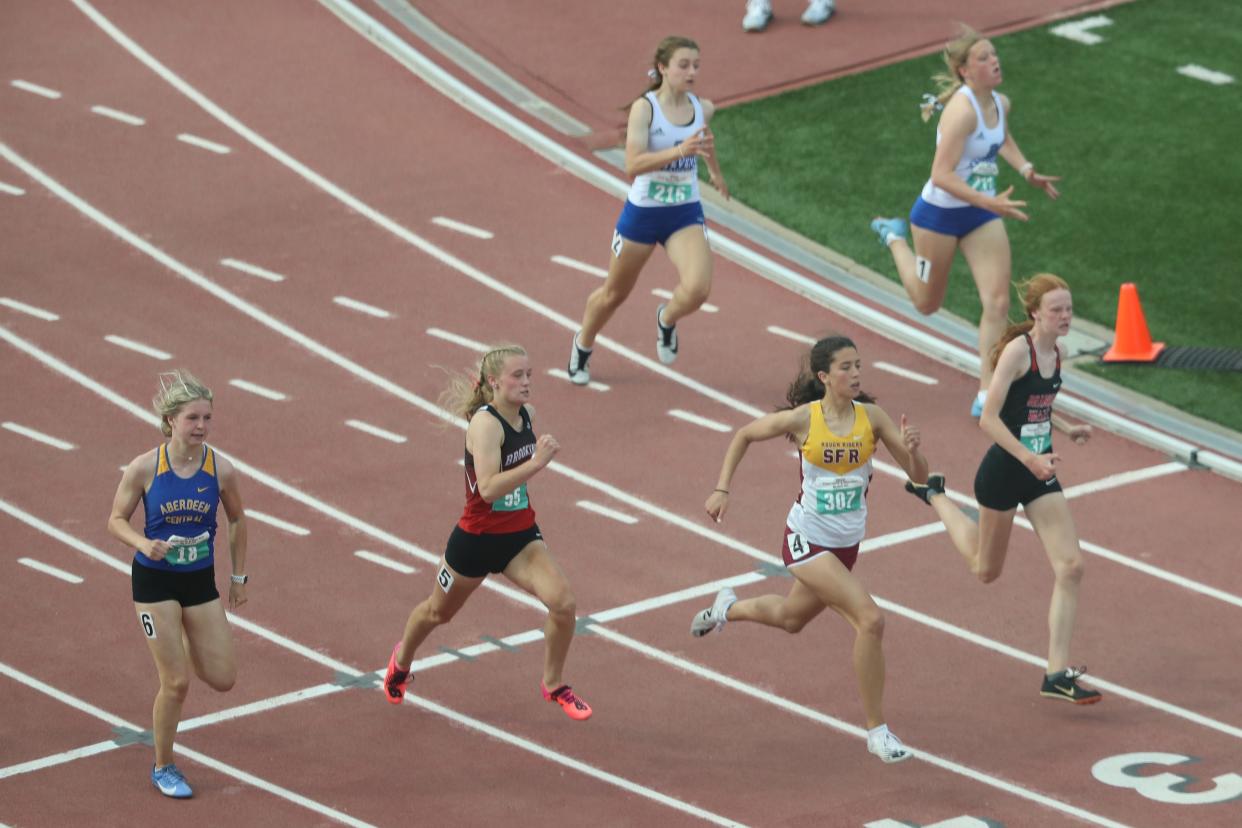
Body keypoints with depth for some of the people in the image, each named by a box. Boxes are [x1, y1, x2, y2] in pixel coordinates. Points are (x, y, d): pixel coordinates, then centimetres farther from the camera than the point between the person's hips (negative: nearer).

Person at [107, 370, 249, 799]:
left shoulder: (221, 469, -9)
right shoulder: (144, 467, -15)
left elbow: (237, 519, 8)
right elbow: (116, 520, -5)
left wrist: (239, 577, 12)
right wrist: (143, 544, -26)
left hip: (201, 580, 3)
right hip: (155, 580, -3)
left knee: (223, 680, 3)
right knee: (176, 683, -4)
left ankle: (182, 647, 37)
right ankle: (163, 768, 17)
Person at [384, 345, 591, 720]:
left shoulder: (524, 414, -2)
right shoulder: (485, 424, -25)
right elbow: (489, 488, -38)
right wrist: (537, 462, -43)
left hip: (520, 535, 5)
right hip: (477, 538, -5)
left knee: (563, 604, -14)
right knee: (438, 612, 19)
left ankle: (553, 684, 9)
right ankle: (401, 661, 51)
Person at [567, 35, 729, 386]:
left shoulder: (702, 108, -3)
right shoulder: (644, 108, -18)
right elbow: (633, 165, -29)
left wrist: (715, 171, 37)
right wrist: (679, 151, -41)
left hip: (686, 214, 3)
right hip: (642, 213, -3)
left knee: (698, 288, -20)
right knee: (614, 294, 15)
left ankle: (667, 319, 16)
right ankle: (583, 345, 45)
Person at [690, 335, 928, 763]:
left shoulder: (872, 417, -9)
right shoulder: (803, 419, -16)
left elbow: (919, 475, -9)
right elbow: (743, 435, 2)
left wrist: (911, 449, -31)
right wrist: (722, 488, -3)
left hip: (846, 545, 5)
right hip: (807, 539, -5)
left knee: (791, 618, 29)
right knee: (870, 619, -22)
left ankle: (728, 608, 61)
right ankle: (876, 730, -12)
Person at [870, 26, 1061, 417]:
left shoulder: (1000, 103, -3)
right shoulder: (963, 110, -29)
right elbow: (941, 176, -33)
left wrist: (1026, 170, 8)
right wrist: (992, 204, -37)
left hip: (981, 215, 6)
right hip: (939, 213, -6)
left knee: (998, 303, -7)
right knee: (927, 303, 16)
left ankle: (986, 395, -3)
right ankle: (895, 237, 44)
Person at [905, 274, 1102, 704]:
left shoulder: (1056, 352, 5)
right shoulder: (1018, 350, -19)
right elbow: (989, 418, -22)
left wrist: (1067, 429, 7)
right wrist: (1030, 459, -28)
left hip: (1039, 473, 7)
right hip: (1003, 471, -7)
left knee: (1070, 567, -8)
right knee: (986, 570, 14)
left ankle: (1057, 675, -6)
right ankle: (935, 496, 41)